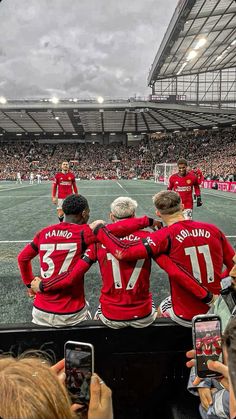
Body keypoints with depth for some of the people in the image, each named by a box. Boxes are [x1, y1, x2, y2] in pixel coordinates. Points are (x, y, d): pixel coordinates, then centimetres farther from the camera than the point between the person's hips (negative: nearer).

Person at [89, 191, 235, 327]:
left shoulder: (166, 236, -21)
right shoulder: (213, 229, -8)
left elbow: (122, 253, -28)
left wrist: (99, 228, -13)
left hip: (187, 317, -3)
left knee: (161, 311, 30)